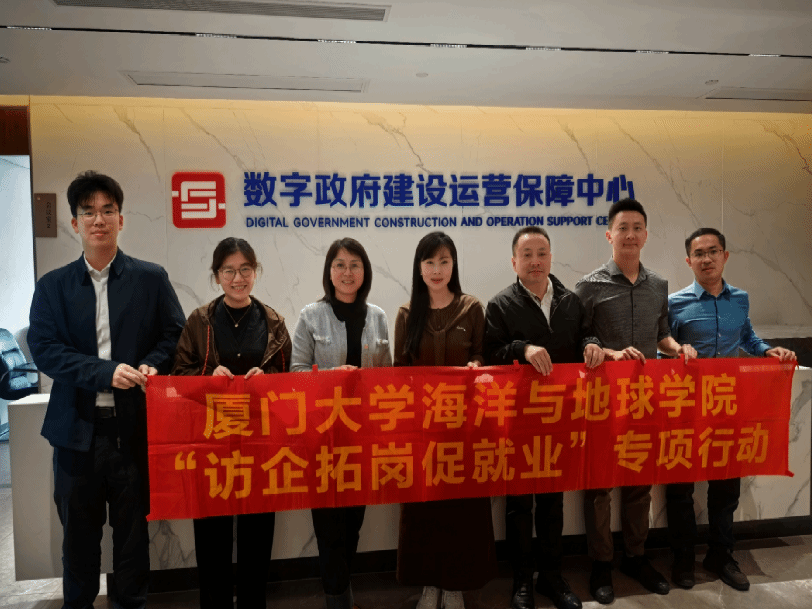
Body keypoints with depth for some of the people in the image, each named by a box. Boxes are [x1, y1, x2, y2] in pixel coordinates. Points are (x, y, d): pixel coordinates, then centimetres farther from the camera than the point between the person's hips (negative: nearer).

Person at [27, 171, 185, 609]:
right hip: (77, 426, 1)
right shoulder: (53, 286, 5)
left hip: (134, 425, -1)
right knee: (78, 529, 15)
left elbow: (175, 335, 3)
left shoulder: (151, 278, 3)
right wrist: (105, 372, -18)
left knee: (133, 527, 12)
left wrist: (151, 366, -17)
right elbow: (43, 348, -5)